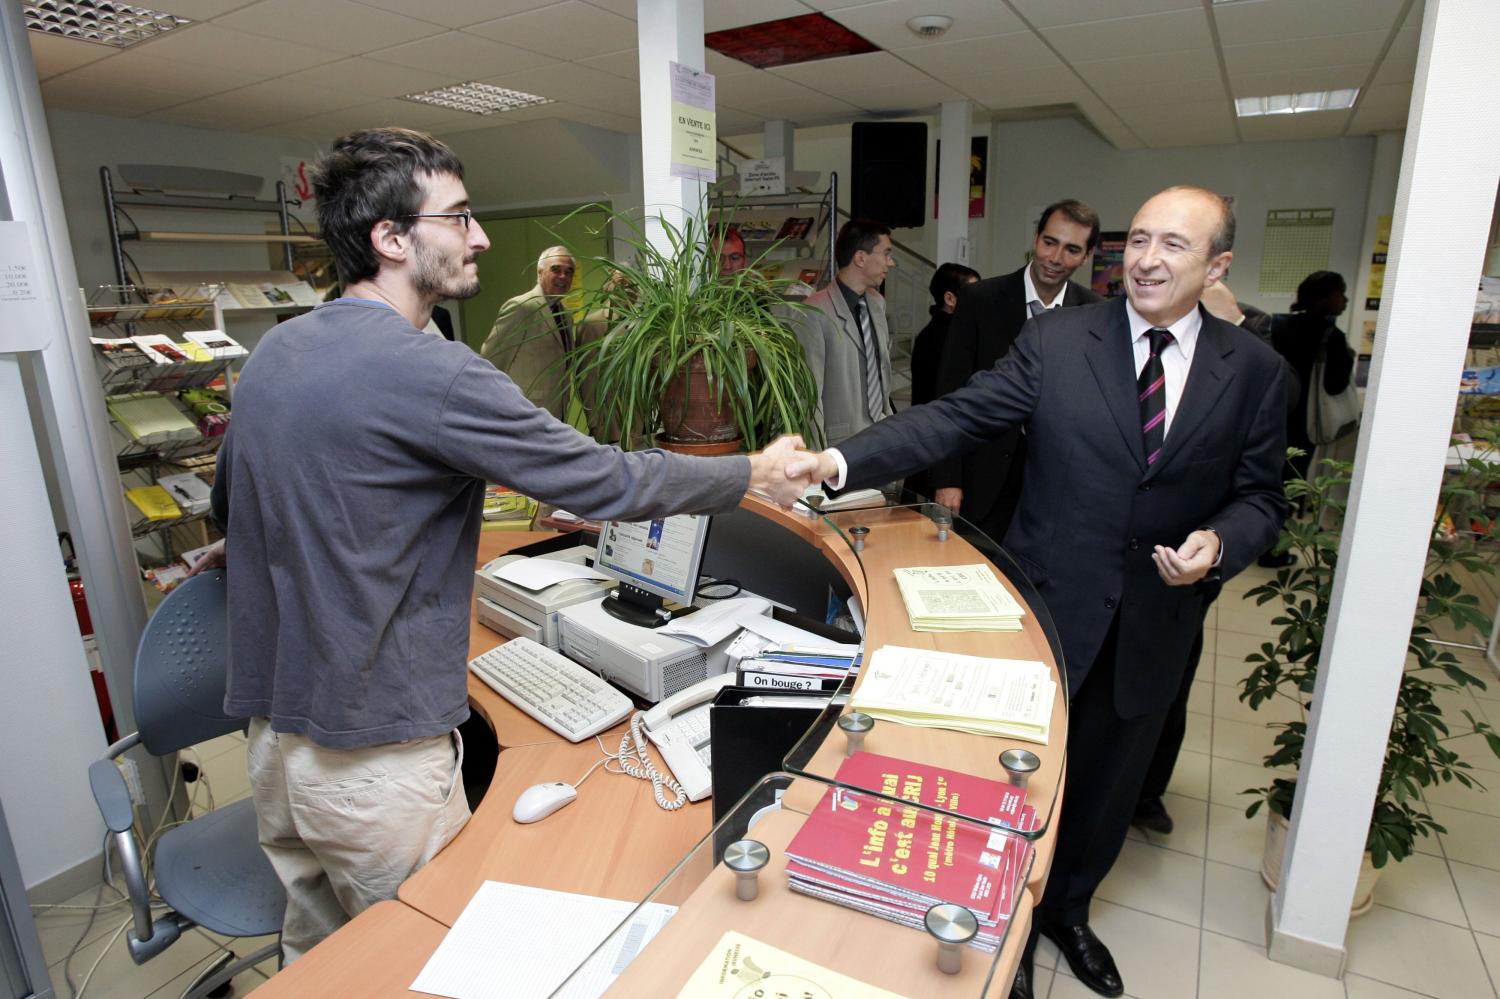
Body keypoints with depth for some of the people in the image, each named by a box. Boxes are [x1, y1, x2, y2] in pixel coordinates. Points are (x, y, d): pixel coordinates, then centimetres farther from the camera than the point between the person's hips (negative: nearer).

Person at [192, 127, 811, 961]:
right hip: (374, 759, -8)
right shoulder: (430, 375, -23)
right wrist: (755, 475, -6)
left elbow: (232, 497, 19)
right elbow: (604, 482, -20)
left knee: (319, 960, 26)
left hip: (273, 733, 8)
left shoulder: (274, 352, 4)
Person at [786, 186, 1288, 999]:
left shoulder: (1253, 370, 0)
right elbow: (956, 416, -17)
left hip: (1155, 621, 3)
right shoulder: (1055, 341, -8)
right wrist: (838, 461, -29)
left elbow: (1259, 496, 5)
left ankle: (1066, 909, 51)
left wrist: (1219, 544, -18)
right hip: (1049, 603, -2)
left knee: (1106, 783, 21)